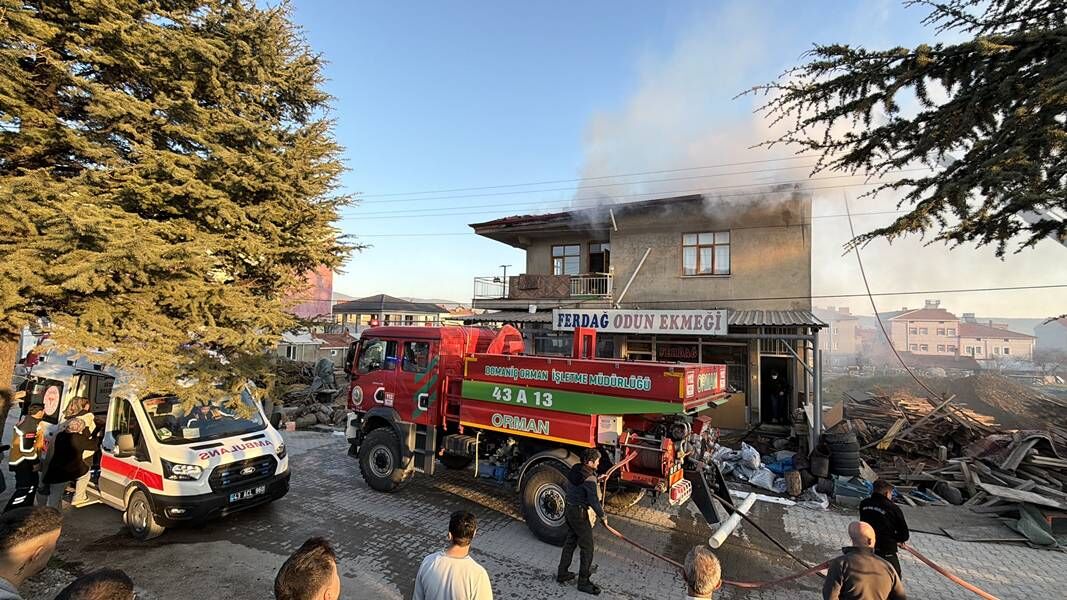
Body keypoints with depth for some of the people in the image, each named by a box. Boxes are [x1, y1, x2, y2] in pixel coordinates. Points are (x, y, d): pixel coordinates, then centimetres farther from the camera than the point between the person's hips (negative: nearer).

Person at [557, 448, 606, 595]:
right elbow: (594, 501, -22)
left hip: (569, 510, 9)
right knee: (587, 547, 5)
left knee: (570, 542, 21)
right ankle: (583, 582, 14)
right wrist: (603, 517, -7)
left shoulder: (574, 469, 0)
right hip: (580, 514, -8)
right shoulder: (589, 478, -24)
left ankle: (562, 573, 32)